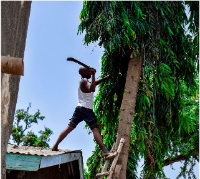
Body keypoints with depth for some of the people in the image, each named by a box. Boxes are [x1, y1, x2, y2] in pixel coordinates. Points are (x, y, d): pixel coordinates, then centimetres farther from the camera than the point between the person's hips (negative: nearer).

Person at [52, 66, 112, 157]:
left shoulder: (84, 81, 19)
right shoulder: (84, 81, -9)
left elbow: (94, 83, 34)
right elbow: (92, 89, -29)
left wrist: (105, 78, 28)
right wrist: (93, 75, -29)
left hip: (79, 108, 9)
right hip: (86, 109, -9)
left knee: (69, 127, 6)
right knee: (95, 129, -16)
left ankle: (55, 146, 4)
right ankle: (104, 151, -25)